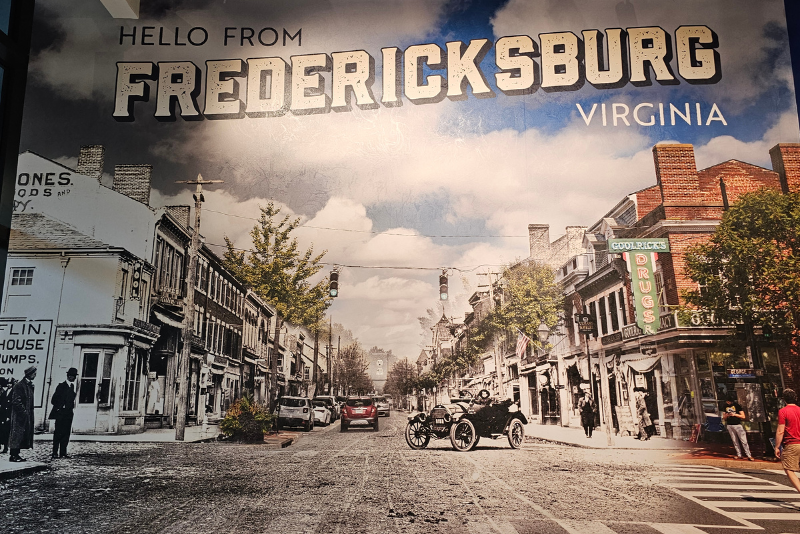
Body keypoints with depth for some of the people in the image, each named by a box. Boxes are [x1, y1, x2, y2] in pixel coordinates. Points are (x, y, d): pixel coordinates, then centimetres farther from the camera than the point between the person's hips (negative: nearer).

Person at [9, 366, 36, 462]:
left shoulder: (30, 385, 14)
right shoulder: (19, 385, -13)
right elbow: (16, 401, -17)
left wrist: (30, 413, 13)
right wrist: (24, 412, -17)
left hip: (27, 416, 9)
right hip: (19, 415, -9)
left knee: (23, 435, 9)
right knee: (17, 434, -6)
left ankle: (16, 454, 14)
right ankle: (13, 456, -2)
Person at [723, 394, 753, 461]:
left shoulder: (737, 405, -2)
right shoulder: (725, 406, 9)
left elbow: (743, 416, -3)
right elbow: (724, 418, 16)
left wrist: (735, 414, -16)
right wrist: (726, 416, -7)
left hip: (738, 425, -4)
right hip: (729, 425, 4)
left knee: (743, 441, -8)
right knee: (735, 441, 5)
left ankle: (749, 455, -6)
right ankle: (739, 455, 9)